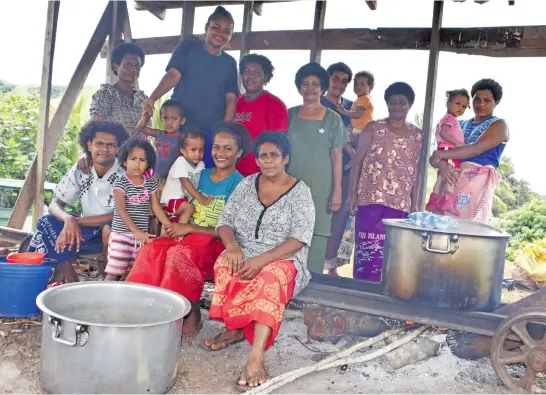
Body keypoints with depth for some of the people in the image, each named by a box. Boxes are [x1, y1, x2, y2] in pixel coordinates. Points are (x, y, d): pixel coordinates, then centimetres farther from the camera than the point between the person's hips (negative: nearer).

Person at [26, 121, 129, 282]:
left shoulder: (125, 175, -18)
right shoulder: (80, 170, -5)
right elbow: (54, 205, -5)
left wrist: (77, 221, -26)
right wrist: (69, 220, -28)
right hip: (87, 231, 5)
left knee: (109, 228, -36)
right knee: (46, 224, -14)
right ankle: (74, 285, -5)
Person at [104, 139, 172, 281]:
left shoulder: (151, 184, 6)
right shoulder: (121, 183, -8)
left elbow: (157, 208, 6)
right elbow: (121, 210, -17)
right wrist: (136, 231, -27)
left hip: (142, 236, 5)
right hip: (122, 235, -4)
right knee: (114, 273, -2)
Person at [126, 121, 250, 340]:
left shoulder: (239, 184, -7)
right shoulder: (202, 175, 13)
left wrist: (189, 228, -17)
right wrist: (178, 227, -7)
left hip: (216, 244, -5)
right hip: (188, 237, 5)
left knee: (180, 253, -35)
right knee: (151, 250, -25)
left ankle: (193, 314, -18)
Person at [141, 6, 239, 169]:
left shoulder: (229, 63, 12)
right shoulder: (189, 46, 5)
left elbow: (230, 98, 6)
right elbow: (173, 75, -7)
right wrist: (152, 98, -24)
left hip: (212, 132, 2)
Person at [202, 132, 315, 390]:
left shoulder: (300, 191, -3)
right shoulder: (247, 184, 9)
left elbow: (299, 239, -12)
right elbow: (225, 221, 6)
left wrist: (262, 260, -24)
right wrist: (232, 247, -17)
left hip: (282, 260, -3)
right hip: (243, 256, 4)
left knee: (271, 278, -37)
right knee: (224, 264, -30)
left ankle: (256, 356, -43)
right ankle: (235, 328, -14)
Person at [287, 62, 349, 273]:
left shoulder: (332, 119, 4)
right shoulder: (290, 114, 9)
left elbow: (337, 157, 2)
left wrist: (337, 191, -4)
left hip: (320, 187, -1)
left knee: (315, 238, -1)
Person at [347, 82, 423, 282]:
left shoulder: (417, 136, 9)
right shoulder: (373, 128, 2)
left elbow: (416, 171, 12)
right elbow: (357, 162, 2)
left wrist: (414, 203, 10)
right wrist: (352, 193, -5)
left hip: (400, 203, 2)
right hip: (370, 199, -2)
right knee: (366, 247, -1)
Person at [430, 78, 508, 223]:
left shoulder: (499, 125, 5)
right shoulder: (462, 124, 21)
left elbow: (476, 149, -12)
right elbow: (443, 148, 12)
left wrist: (440, 155, -8)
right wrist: (442, 164, -12)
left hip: (478, 183, -5)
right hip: (453, 180, 5)